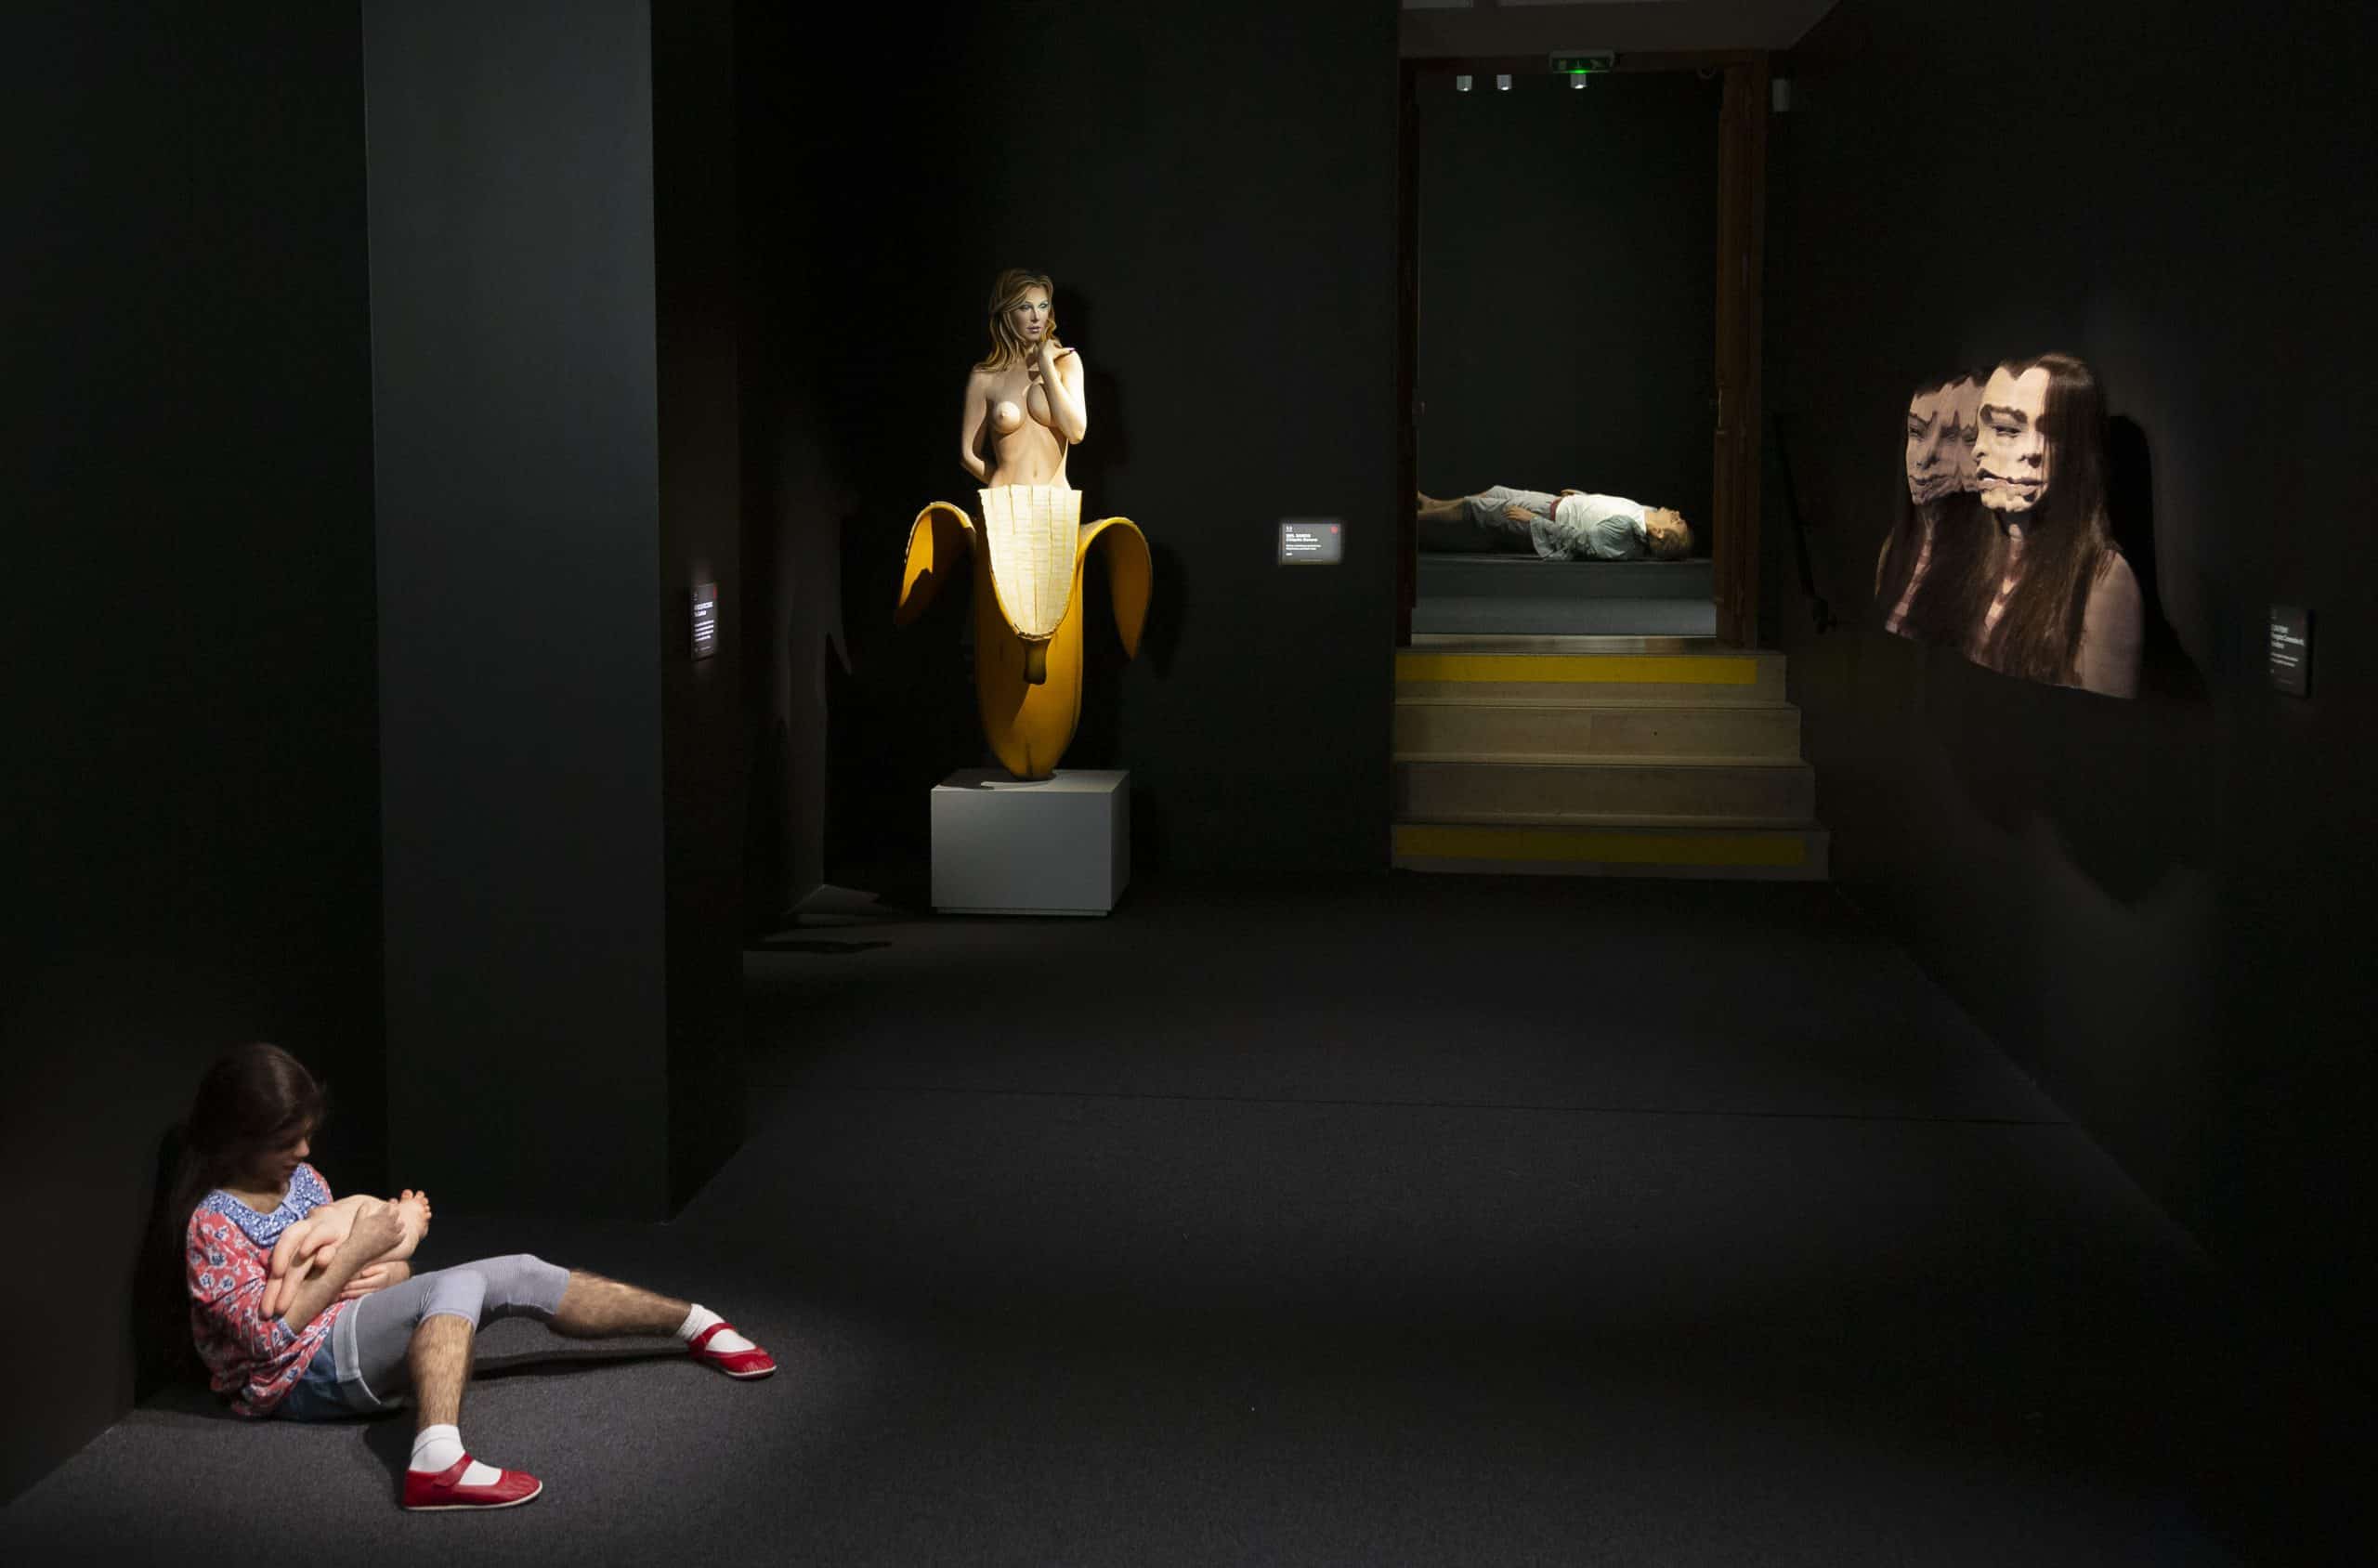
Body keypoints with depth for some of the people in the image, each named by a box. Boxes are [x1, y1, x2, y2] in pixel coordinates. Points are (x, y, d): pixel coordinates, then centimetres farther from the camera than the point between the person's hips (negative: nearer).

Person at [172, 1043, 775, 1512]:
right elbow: (270, 1337, -22)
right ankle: (437, 1459, -57)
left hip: (358, 1324, 8)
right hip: (307, 1374, -8)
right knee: (457, 1284, -32)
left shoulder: (300, 1177, 10)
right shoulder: (214, 1224, -14)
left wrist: (390, 1267, -7)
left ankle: (696, 1324, 6)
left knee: (521, 1276, -6)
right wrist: (357, 1254, -21)